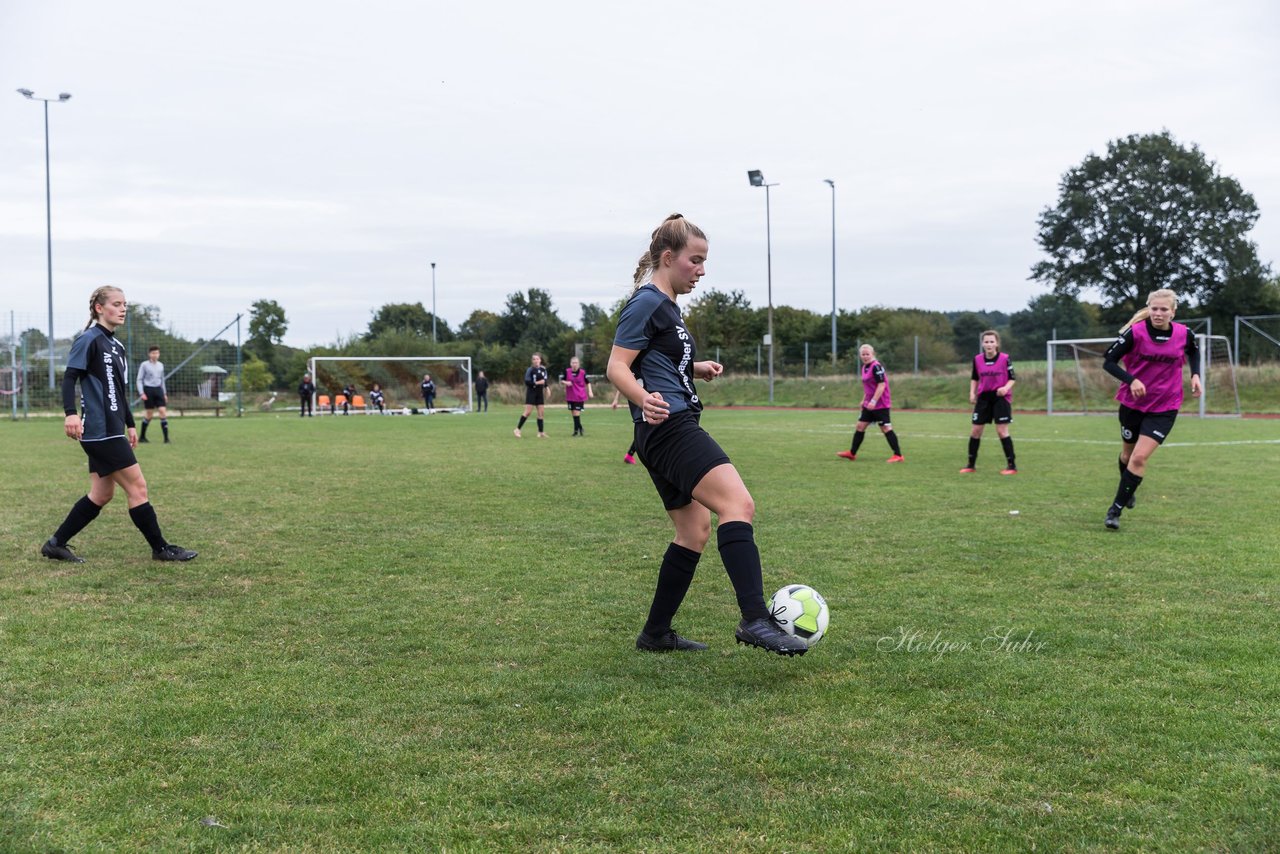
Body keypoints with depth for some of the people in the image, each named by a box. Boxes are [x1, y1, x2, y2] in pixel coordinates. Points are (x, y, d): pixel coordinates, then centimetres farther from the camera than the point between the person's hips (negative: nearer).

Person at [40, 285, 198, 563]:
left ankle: (56, 544, 19)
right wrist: (71, 413, -29)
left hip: (110, 431, 9)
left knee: (101, 494, 11)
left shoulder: (116, 346, 17)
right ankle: (161, 548, 4)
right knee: (137, 486, -5)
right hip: (100, 431, -9)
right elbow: (69, 377, -16)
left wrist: (130, 424, 25)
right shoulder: (89, 339, -8)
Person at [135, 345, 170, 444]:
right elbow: (139, 379, -3)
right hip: (148, 390, -4)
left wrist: (164, 393, 19)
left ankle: (166, 437, -9)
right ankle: (142, 436, 18)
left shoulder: (161, 365, 11)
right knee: (150, 414, 0)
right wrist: (142, 393, -12)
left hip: (158, 389, 4)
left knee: (163, 411, -8)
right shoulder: (144, 365, -3)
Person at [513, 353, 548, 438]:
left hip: (540, 393, 5)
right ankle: (518, 429, -1)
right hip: (531, 392, -5)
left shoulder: (543, 370, 7)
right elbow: (527, 382, -14)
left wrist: (546, 387, 5)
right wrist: (536, 383, -23)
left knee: (541, 412, 3)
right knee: (527, 411, -9)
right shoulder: (530, 370, -9)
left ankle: (541, 432, 8)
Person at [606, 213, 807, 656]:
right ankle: (755, 619, -31)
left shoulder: (666, 305, 20)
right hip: (670, 426, -11)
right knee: (738, 504, -24)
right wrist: (645, 399, -35)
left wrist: (697, 369, 15)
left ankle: (656, 632, 20)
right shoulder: (646, 304, -9)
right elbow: (617, 367, -16)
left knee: (694, 531, 14)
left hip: (672, 432, 11)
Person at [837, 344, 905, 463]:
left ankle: (898, 455, -1)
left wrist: (873, 401, -25)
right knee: (860, 426, 10)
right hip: (869, 404, 9)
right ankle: (852, 453, 20)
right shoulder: (865, 367, 12)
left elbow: (881, 385, -22)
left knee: (886, 428, -6)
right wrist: (864, 400, 21)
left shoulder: (876, 367, -16)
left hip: (880, 404, -9)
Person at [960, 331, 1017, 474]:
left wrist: (1006, 388, -24)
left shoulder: (1005, 358, -9)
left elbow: (1012, 379, -5)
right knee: (975, 431, 4)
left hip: (1001, 397, -4)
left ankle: (1012, 466, 2)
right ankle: (971, 465, 17)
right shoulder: (977, 359, 0)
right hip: (983, 397, 4)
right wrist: (972, 392, 0)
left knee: (1002, 431, -8)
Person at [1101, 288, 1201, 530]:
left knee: (1140, 458, -12)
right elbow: (1108, 362, -13)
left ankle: (1116, 509, -2)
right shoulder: (1135, 332, -16)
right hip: (1132, 403, 0)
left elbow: (1194, 352, 16)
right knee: (1128, 453, 18)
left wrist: (1195, 375, -1)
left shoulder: (1184, 334, -8)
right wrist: (1131, 380, -28)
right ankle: (1128, 491, 49)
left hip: (1164, 408, 0)